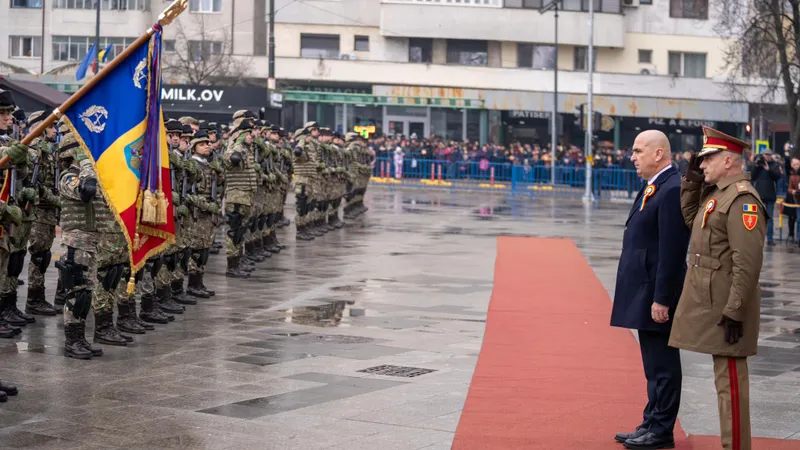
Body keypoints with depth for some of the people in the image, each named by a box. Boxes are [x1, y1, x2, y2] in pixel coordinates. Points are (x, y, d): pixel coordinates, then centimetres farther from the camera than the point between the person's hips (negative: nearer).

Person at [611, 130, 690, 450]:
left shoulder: (672, 190, -18)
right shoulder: (653, 187, 13)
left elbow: (672, 252, -21)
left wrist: (661, 300, -21)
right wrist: (651, 297, 16)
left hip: (657, 294, -10)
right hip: (645, 292, 10)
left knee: (663, 365, -1)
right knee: (654, 366, 16)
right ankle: (652, 424, 24)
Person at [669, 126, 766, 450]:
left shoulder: (742, 199, -18)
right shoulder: (716, 193, 12)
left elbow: (748, 263, -23)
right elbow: (691, 219, 30)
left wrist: (734, 312, -23)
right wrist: (692, 179, 16)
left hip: (725, 308, -10)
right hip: (709, 302, 10)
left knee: (730, 380, -4)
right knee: (726, 378, 14)